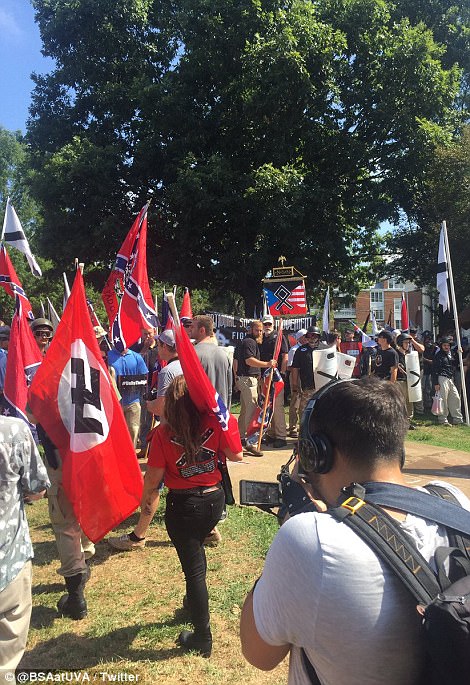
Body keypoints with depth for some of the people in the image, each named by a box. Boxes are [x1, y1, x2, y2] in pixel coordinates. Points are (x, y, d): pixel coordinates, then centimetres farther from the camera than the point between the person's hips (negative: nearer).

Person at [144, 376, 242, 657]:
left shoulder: (163, 433, -18)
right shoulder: (213, 423, -12)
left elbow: (154, 476, -12)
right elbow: (236, 456, -2)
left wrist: (146, 497, 8)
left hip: (183, 506, -4)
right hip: (214, 499, 4)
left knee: (193, 567, 9)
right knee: (196, 550, 31)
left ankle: (203, 638, 24)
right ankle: (196, 604, 52)